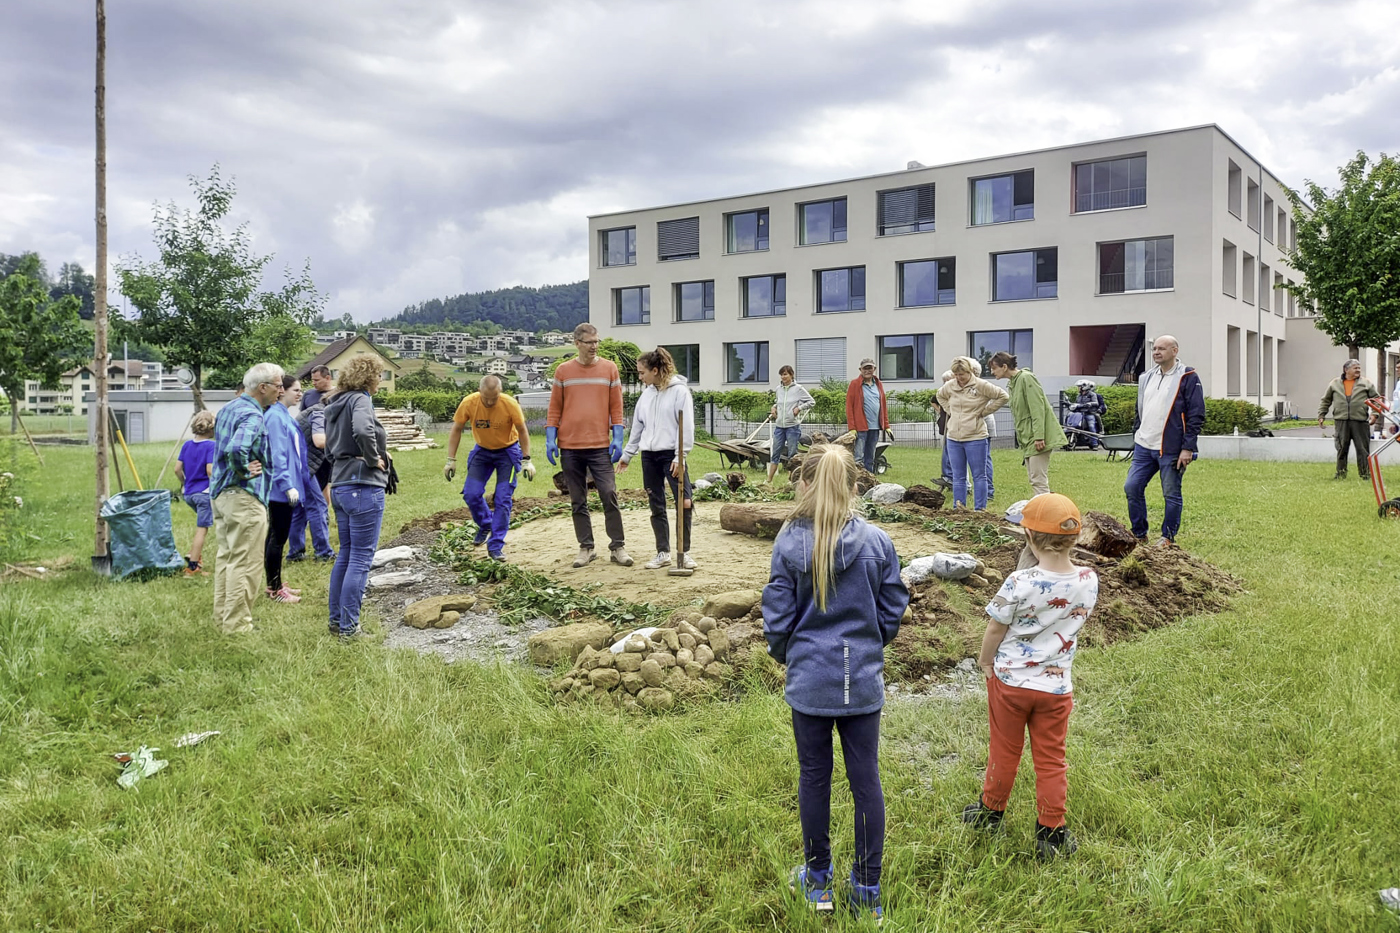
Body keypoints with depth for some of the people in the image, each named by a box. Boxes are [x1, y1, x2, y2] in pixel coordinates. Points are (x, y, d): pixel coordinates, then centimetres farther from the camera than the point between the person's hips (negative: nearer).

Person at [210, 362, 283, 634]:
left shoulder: (228, 408, 13)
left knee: (225, 557, 18)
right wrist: (244, 471, -19)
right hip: (244, 496, -10)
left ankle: (223, 616, 28)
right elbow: (236, 449, -35)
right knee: (245, 563, -3)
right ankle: (237, 625, 2)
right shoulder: (252, 415, -18)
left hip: (219, 492, 10)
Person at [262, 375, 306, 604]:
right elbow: (278, 455, -21)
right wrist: (288, 485, -22)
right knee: (278, 537, -3)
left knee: (277, 536, 15)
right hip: (280, 489, -10)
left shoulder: (284, 416, 14)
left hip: (283, 489, 10)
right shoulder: (275, 417, -16)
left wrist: (291, 484, 21)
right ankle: (274, 590, 4)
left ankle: (276, 584, 23)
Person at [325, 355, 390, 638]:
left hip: (340, 486, 9)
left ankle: (336, 620, 24)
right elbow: (362, 431, -32)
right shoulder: (360, 400, -12)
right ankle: (348, 627, 2)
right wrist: (374, 458, -17)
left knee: (346, 554, 18)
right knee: (361, 559, -2)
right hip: (364, 487, -9)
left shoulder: (334, 406, 16)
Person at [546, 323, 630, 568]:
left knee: (609, 495, -6)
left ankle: (617, 546, 2)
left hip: (600, 446, -1)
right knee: (578, 501, 6)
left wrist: (617, 438, -4)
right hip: (569, 447, 1)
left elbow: (616, 407, 5)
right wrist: (550, 439, -1)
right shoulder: (563, 371, 6)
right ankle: (585, 547, 15)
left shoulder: (609, 368, 5)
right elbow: (555, 409, 8)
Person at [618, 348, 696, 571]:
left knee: (684, 503, -9)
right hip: (649, 455, 6)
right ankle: (663, 553, 16)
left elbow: (686, 427, -11)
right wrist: (627, 455, 18)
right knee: (656, 506, 8)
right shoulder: (646, 394, 11)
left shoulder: (679, 391, -8)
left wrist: (680, 457, -15)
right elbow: (637, 427, 17)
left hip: (671, 454, -6)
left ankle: (684, 552, 4)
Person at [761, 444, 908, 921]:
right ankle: (867, 892, 22)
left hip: (809, 680, -1)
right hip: (863, 681, 1)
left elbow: (778, 616, -5)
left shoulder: (789, 543, -10)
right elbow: (892, 612, 2)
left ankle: (817, 881, 31)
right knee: (866, 781, 11)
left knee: (814, 777, 15)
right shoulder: (877, 542, -7)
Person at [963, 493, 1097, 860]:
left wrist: (985, 661, 5)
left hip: (1010, 679, -2)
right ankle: (1052, 833, 23)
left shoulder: (1020, 583, -25)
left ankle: (991, 811, 36)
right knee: (1051, 760, 14)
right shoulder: (1089, 581, -13)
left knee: (1004, 751, 17)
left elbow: (995, 629, -12)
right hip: (1057, 685, 2)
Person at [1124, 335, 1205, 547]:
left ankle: (1168, 538, 17)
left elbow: (1196, 415, -10)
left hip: (1171, 450, -6)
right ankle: (1139, 535, 16)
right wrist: (1136, 439, 16)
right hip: (1144, 448, 6)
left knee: (1171, 494, 3)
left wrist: (1188, 448, -15)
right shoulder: (1147, 378, 13)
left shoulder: (1187, 377, -6)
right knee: (1132, 488, 3)